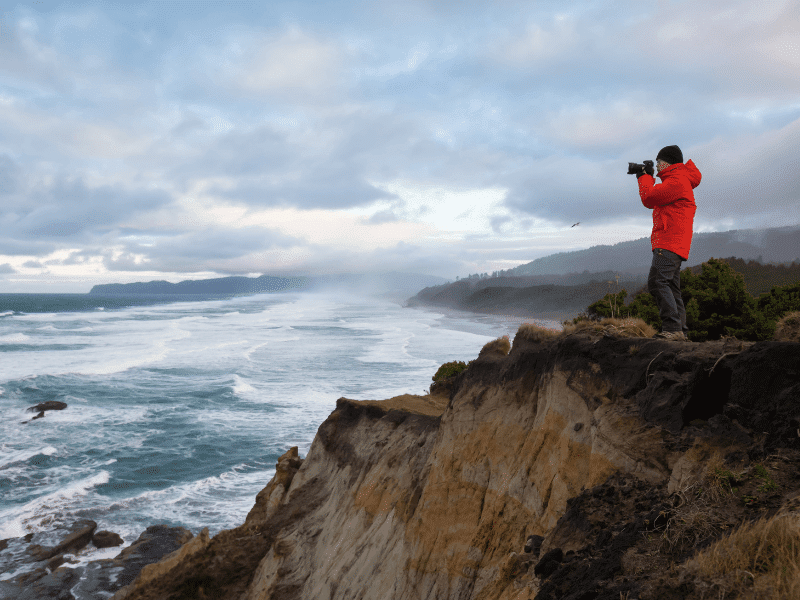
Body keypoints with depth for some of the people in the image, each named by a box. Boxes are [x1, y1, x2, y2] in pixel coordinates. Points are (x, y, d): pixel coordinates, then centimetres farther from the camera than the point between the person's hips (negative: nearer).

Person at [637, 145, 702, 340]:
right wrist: (646, 178, 23)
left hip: (670, 242, -11)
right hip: (672, 243, 11)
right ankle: (680, 331, 9)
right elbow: (655, 199, 30)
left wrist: (645, 177, 3)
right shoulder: (676, 180, 25)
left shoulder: (677, 180, -9)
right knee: (671, 287, 9)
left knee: (658, 282, -20)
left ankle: (673, 328, -25)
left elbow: (648, 198, -13)